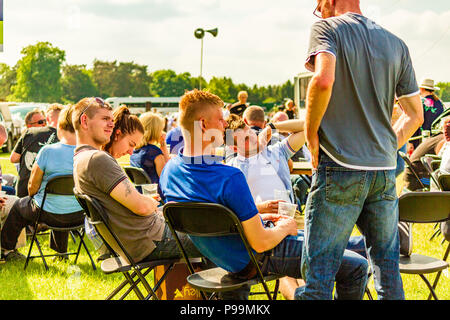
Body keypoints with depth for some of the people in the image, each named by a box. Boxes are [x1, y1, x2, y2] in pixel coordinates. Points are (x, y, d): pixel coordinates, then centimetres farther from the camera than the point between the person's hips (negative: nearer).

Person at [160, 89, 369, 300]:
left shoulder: (168, 171, -7)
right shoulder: (230, 178, -34)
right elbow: (260, 243, -27)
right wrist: (284, 228, -6)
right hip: (257, 260, -9)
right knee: (357, 267, -3)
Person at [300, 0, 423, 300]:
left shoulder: (327, 28, -2)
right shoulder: (396, 44, 13)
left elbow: (324, 80, -22)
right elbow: (415, 115, 14)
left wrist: (311, 135, -11)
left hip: (340, 167, -5)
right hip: (385, 169, 6)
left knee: (319, 269, 0)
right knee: (388, 266, 15)